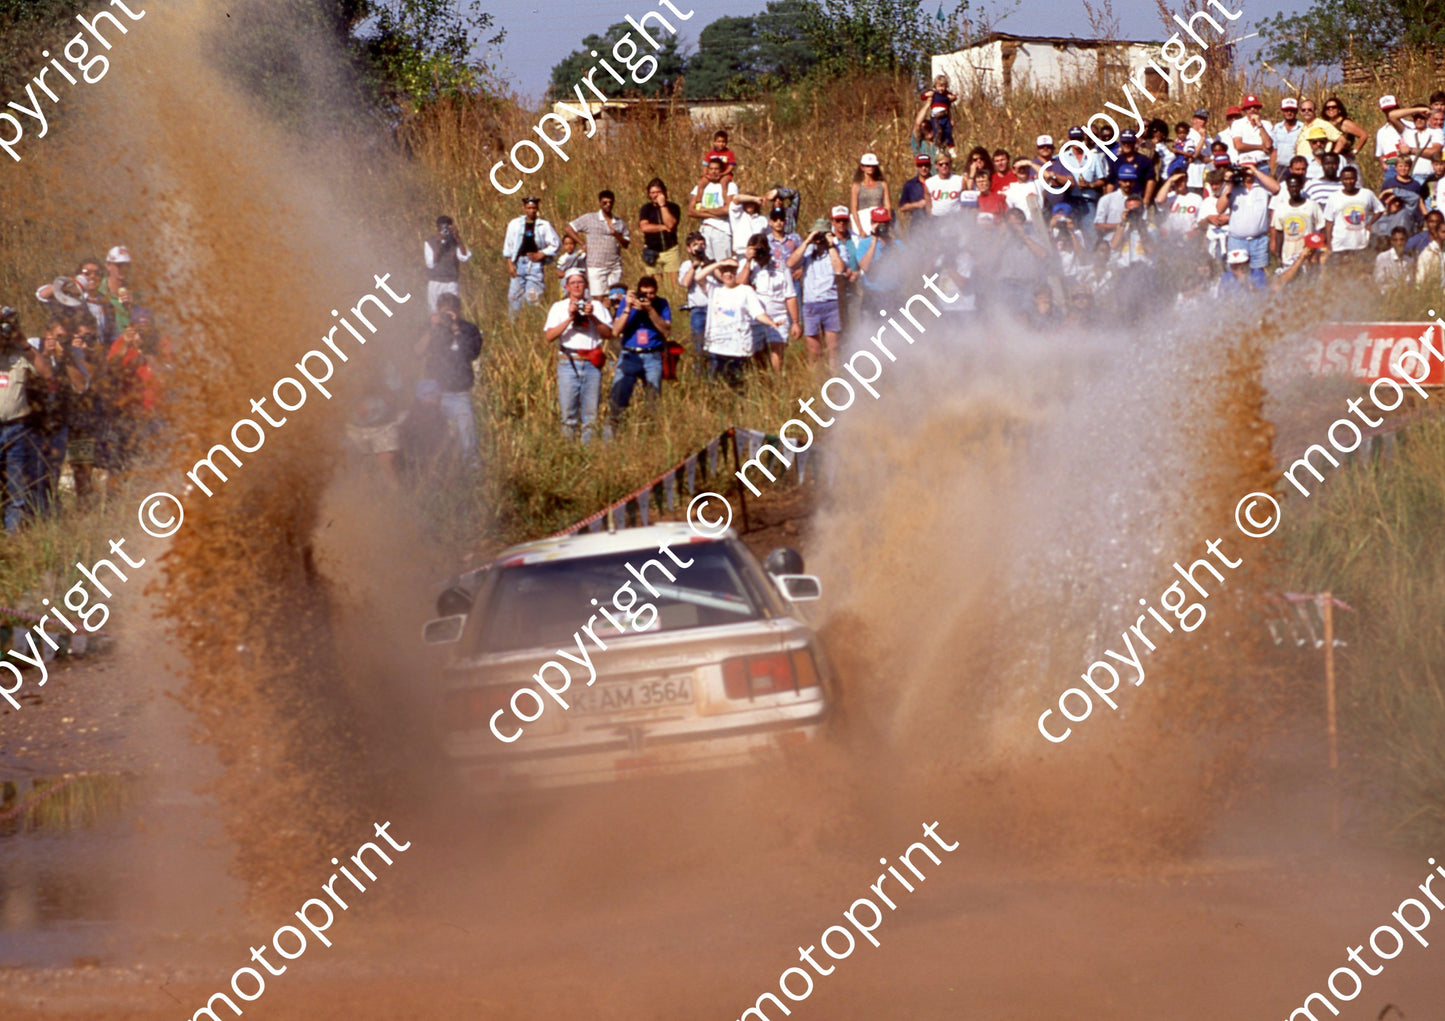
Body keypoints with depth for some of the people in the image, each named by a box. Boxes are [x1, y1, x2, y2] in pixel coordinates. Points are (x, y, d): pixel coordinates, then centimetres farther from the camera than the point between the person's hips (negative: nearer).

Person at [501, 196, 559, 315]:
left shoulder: (544, 226, 4)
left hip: (535, 264, -2)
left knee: (534, 296, -9)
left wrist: (541, 255, -4)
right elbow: (508, 246, 10)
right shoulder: (515, 224, 9)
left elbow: (556, 244, 6)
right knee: (514, 294, 0)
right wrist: (510, 264, 2)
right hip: (519, 263, 2)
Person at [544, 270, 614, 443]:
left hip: (592, 363, 1)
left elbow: (609, 334, 3)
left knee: (591, 413, -2)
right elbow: (549, 336, -2)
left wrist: (592, 317, -10)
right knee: (568, 412, -3)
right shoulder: (558, 307, 11)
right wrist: (569, 319, -11)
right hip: (568, 362, -1)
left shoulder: (596, 306, 13)